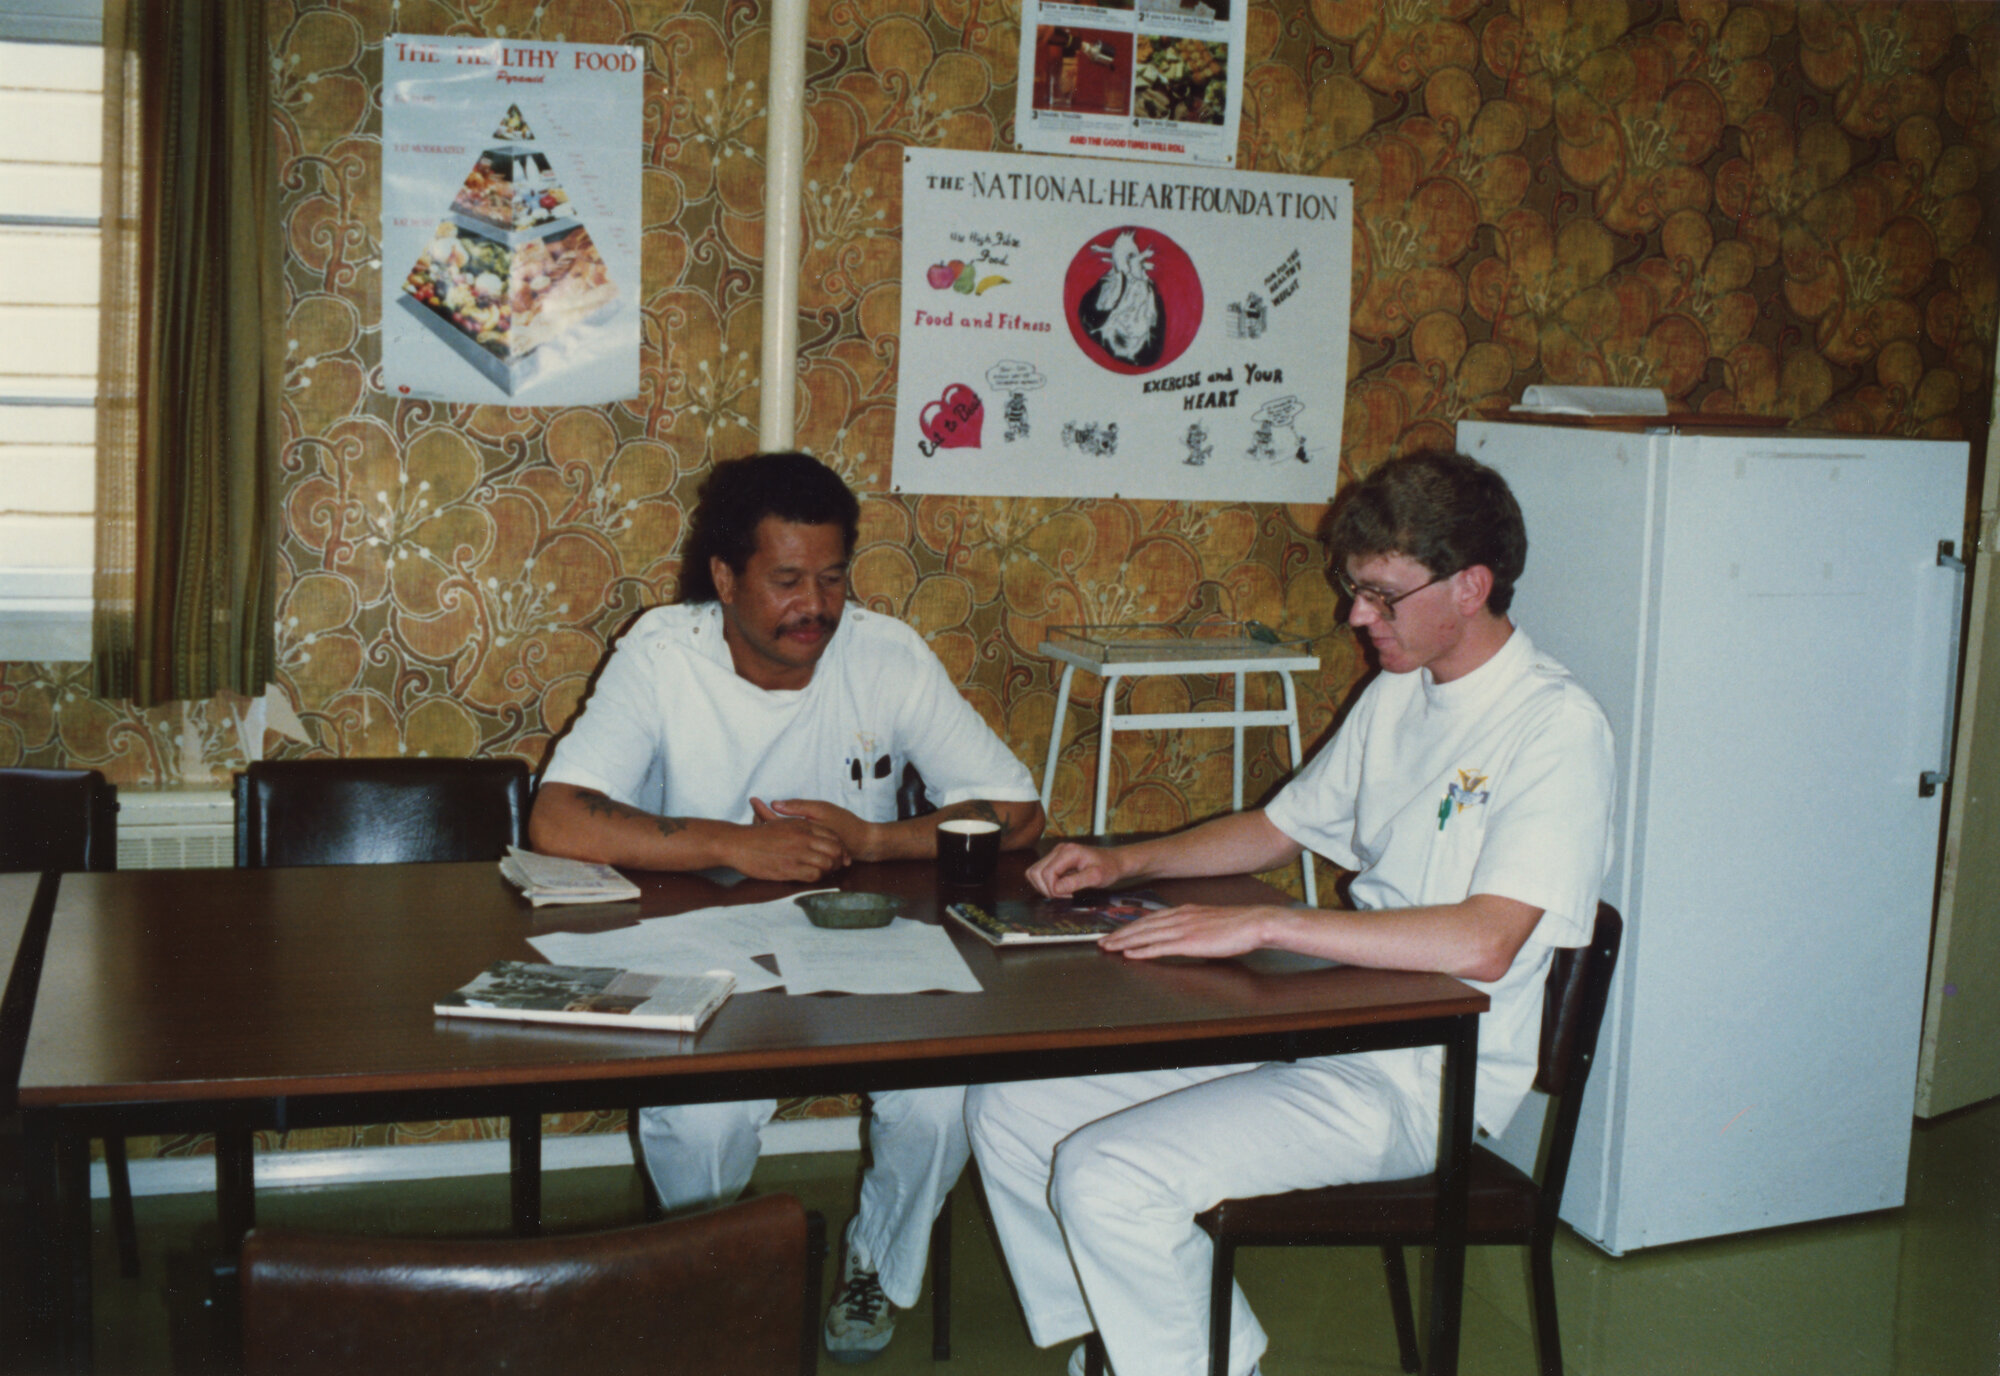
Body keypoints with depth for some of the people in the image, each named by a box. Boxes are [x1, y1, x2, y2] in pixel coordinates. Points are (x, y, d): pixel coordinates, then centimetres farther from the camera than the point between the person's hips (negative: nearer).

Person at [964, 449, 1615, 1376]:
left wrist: (1263, 925, -27)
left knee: (1109, 1178, -24)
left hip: (1419, 1082, -9)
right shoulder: (1395, 697, 12)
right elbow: (1279, 828, 24)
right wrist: (1126, 864, 10)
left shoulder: (1555, 726, -15)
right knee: (1008, 1112, 0)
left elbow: (1482, 944, -27)